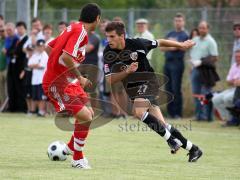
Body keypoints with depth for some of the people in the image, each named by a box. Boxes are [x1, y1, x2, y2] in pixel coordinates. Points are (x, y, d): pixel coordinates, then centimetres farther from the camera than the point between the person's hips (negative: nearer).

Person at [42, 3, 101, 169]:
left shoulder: (74, 28, 11)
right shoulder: (80, 31, -18)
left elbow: (49, 47, 18)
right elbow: (66, 57, -28)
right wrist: (80, 78, -19)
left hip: (67, 80, 10)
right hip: (58, 83, -10)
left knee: (89, 113, 14)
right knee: (85, 117, -17)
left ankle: (70, 148, 30)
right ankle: (78, 159, -4)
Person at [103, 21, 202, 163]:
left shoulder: (136, 44, -17)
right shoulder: (108, 54, -8)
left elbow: (160, 43, 0)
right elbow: (110, 80, -10)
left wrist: (181, 45, 8)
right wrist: (127, 71, -26)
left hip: (148, 82, -4)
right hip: (132, 88, 4)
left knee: (138, 112, -30)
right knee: (161, 124, 1)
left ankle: (171, 140, -15)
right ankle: (192, 148, 13)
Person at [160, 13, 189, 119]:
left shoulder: (184, 35, -2)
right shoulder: (170, 34, 18)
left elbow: (175, 47, -14)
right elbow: (162, 47, 9)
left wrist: (166, 46, -1)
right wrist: (171, 47, -7)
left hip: (177, 63, -6)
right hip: (167, 62, 6)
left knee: (176, 89, -7)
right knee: (168, 88, 6)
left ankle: (178, 113, -4)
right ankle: (170, 112, 11)